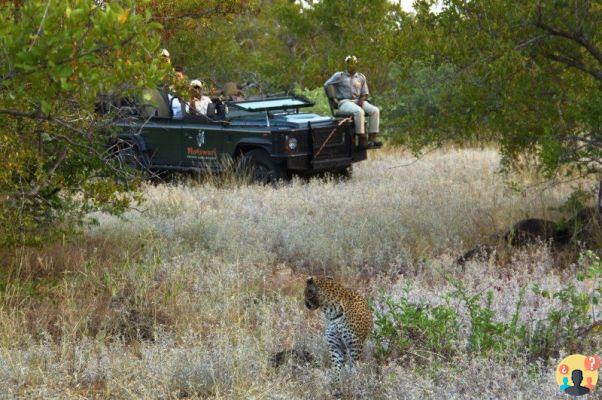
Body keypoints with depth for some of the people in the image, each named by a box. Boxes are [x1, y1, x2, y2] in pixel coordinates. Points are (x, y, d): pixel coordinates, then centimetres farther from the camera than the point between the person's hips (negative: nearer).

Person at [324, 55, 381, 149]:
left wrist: (362, 100, -4)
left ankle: (372, 138, -26)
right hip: (344, 102, -5)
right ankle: (362, 140, -34)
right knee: (359, 112, -36)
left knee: (375, 111, -22)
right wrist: (334, 98, -11)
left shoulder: (361, 77, 20)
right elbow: (327, 85, 1)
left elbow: (365, 93, 20)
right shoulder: (339, 76, 10)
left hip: (358, 102, 5)